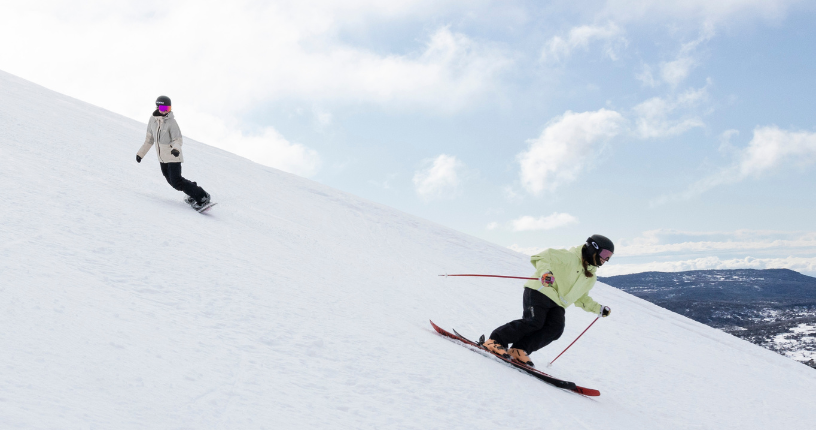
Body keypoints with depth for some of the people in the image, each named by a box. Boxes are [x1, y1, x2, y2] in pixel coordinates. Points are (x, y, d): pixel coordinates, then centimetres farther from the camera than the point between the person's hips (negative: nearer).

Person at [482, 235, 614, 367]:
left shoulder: (591, 278, 20)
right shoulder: (570, 257, -5)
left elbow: (581, 299, 31)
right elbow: (542, 257, -14)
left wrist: (599, 309, 23)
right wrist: (545, 272, -32)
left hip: (557, 304, 8)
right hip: (540, 292, -8)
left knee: (555, 329, -16)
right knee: (534, 322, -23)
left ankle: (519, 350, -16)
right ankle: (495, 341, -13)